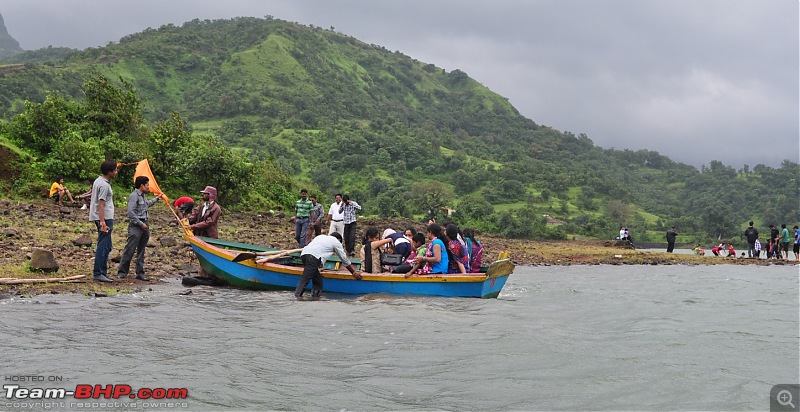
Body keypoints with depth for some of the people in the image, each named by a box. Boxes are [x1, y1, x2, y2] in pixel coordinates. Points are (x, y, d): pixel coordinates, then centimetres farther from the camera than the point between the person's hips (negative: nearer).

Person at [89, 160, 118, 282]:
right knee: (103, 247, -7)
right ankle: (98, 273, -5)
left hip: (105, 218, 11)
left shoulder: (99, 180, 14)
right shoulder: (104, 185, -17)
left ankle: (103, 272, 20)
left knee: (106, 246, 15)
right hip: (105, 218, -11)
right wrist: (102, 222, -25)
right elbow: (101, 204, -21)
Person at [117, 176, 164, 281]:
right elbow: (131, 212, -19)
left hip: (145, 226, 9)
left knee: (141, 251, 11)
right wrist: (141, 224, -17)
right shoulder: (134, 196, -13)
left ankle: (140, 273, 15)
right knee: (130, 249, -8)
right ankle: (122, 272, 0)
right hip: (136, 226, -9)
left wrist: (157, 198, 39)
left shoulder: (143, 196, 16)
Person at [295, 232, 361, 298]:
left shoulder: (321, 236, 36)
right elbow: (344, 260, 21)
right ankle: (297, 296, -23)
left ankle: (315, 295, 10)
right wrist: (354, 272, 29)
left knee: (318, 280, 14)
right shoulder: (336, 242, 19)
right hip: (313, 257, -7)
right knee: (305, 279, -14)